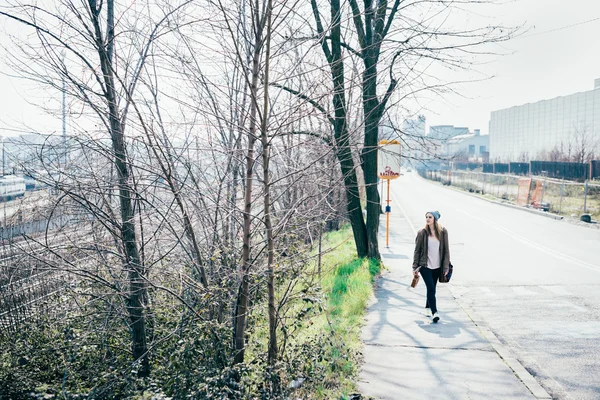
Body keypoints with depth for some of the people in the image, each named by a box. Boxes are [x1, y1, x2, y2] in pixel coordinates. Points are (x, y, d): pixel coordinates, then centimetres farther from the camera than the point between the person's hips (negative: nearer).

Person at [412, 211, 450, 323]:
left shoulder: (443, 232, -1)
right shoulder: (422, 233, -4)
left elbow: (446, 250, 2)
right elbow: (417, 250, 1)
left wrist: (446, 267, 0)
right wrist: (415, 267, -1)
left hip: (437, 267, 2)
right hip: (425, 266, -2)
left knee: (432, 289, 14)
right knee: (431, 288, -11)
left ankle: (428, 308, 33)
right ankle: (434, 312, -10)